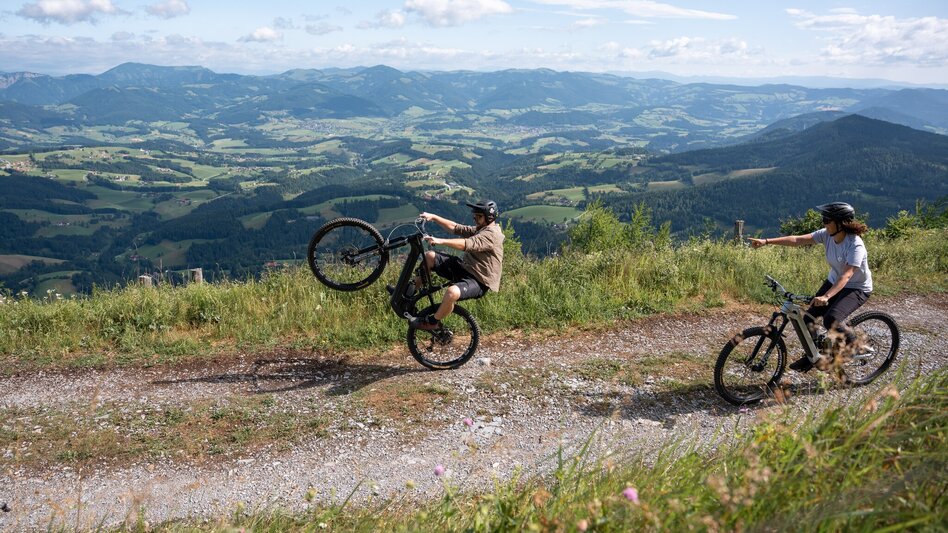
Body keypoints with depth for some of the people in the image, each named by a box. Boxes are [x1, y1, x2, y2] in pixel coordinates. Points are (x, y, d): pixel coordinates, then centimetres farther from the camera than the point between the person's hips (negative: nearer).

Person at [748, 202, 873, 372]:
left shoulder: (855, 245, -29)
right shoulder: (827, 235, -11)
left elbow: (846, 276, -39)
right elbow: (798, 240, -13)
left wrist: (826, 297, -51)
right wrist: (766, 241, -21)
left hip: (857, 289, -7)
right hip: (833, 282, 7)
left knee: (831, 320, -29)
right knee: (808, 318, -2)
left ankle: (854, 344, 1)